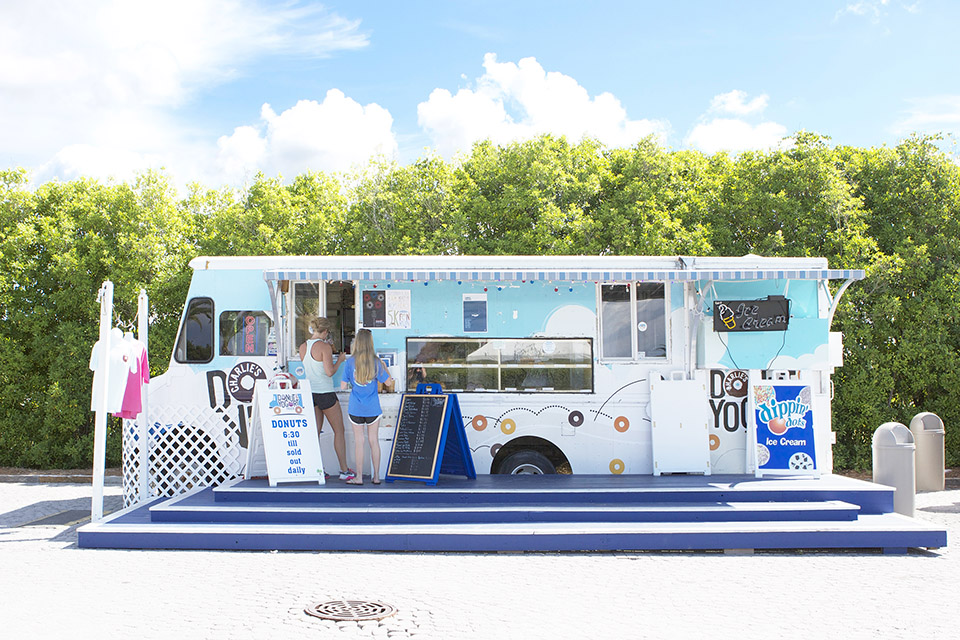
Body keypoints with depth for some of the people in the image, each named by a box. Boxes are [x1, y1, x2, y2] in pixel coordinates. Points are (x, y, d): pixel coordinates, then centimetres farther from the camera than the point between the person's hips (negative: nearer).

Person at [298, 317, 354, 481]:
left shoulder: (303, 347, 5)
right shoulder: (324, 346, -16)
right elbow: (330, 372, -21)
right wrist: (339, 360, -4)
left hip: (310, 393, 7)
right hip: (325, 393, -7)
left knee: (315, 433, 11)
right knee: (339, 431, 5)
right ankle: (344, 470, 8)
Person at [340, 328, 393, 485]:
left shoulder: (350, 362, -7)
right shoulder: (376, 362, -7)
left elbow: (343, 386, -5)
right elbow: (389, 383, -1)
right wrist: (385, 368, 12)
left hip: (356, 408, -1)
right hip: (373, 408, 1)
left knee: (358, 441, 5)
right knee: (374, 440, 9)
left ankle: (359, 477, 9)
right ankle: (376, 476, 14)